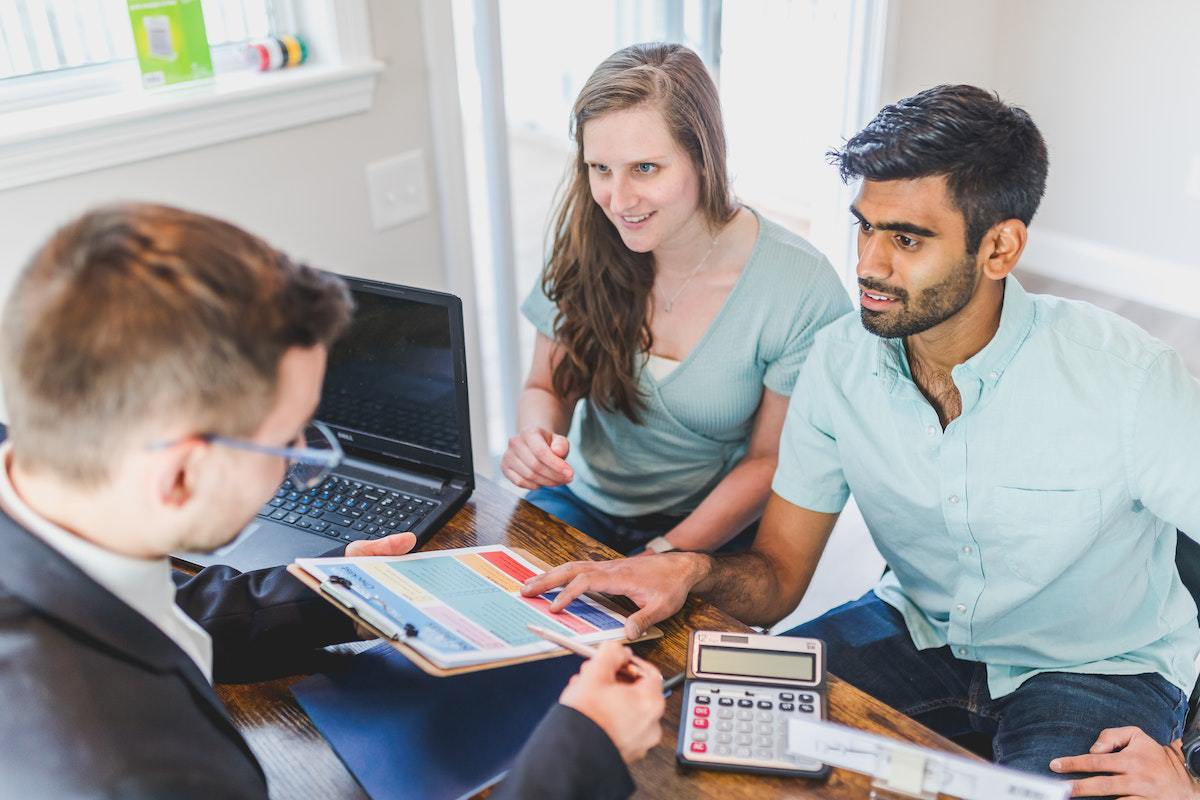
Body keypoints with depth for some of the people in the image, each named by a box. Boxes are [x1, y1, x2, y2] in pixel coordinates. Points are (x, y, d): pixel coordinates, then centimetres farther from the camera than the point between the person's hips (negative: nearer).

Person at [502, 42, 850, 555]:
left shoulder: (803, 290, -19)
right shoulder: (585, 248, -8)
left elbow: (770, 460, -9)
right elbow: (547, 388, 5)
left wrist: (666, 555, -19)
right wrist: (536, 437, -19)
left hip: (712, 530, -3)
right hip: (582, 503, 3)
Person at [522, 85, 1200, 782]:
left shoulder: (1127, 379, -25)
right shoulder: (842, 359, -12)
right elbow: (777, 579, -9)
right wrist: (692, 570, -31)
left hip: (1096, 669, -2)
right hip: (920, 630, 3)